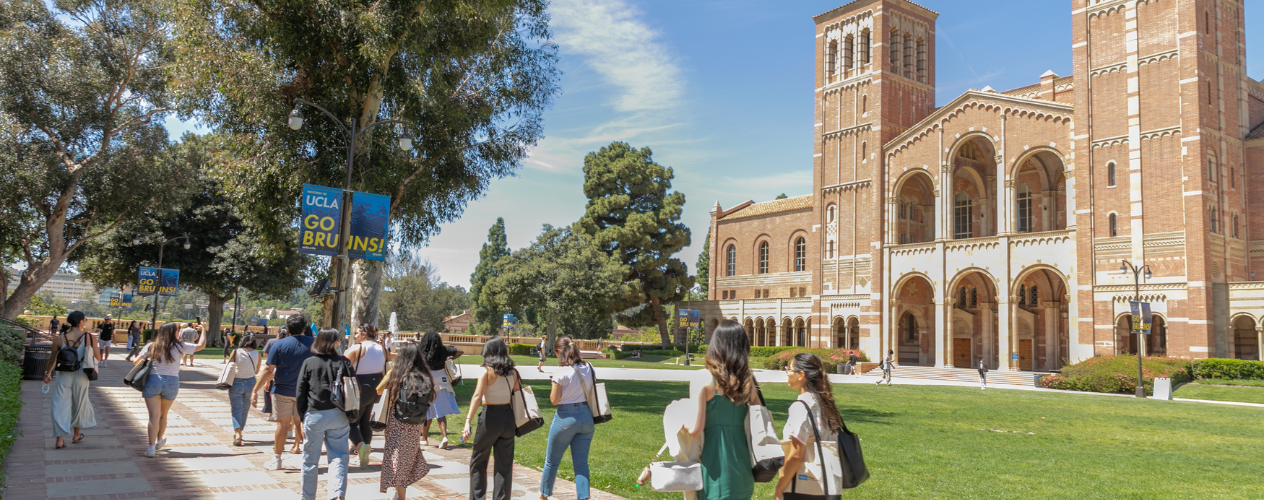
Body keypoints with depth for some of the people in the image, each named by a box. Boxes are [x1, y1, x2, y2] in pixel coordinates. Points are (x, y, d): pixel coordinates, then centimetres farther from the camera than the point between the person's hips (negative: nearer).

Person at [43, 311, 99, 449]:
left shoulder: (59, 339, -7)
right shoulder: (89, 337, -9)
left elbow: (52, 360, 3)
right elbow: (98, 357, 0)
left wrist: (48, 373, 21)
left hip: (64, 376, 0)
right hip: (81, 377, 0)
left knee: (60, 407, 5)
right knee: (79, 405, 18)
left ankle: (60, 439, -1)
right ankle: (76, 435, 33)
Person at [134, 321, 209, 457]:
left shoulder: (151, 346, 2)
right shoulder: (179, 347, -3)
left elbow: (137, 362, -1)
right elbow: (201, 345, 5)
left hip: (153, 381, 0)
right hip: (172, 383, 0)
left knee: (154, 416, -1)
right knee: (163, 415, 19)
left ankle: (151, 446, -11)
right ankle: (159, 440, 38)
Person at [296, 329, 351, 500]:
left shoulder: (309, 363, -1)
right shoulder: (343, 362, -2)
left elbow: (300, 393, 2)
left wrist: (302, 415, 11)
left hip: (315, 415, 0)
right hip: (338, 415, 0)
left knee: (310, 459, 12)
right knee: (338, 456, 5)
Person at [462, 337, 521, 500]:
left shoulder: (487, 371, -9)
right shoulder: (512, 372, 4)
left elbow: (477, 396, -17)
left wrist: (468, 422, -20)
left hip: (490, 417, -4)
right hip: (508, 418, 4)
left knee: (478, 462, 14)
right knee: (504, 465, 10)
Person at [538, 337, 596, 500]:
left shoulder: (561, 372, -16)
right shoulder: (589, 368, 1)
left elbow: (554, 400, -12)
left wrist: (553, 386, 3)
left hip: (566, 418, -5)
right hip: (586, 416, 5)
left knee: (552, 461, 15)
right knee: (581, 463, 7)